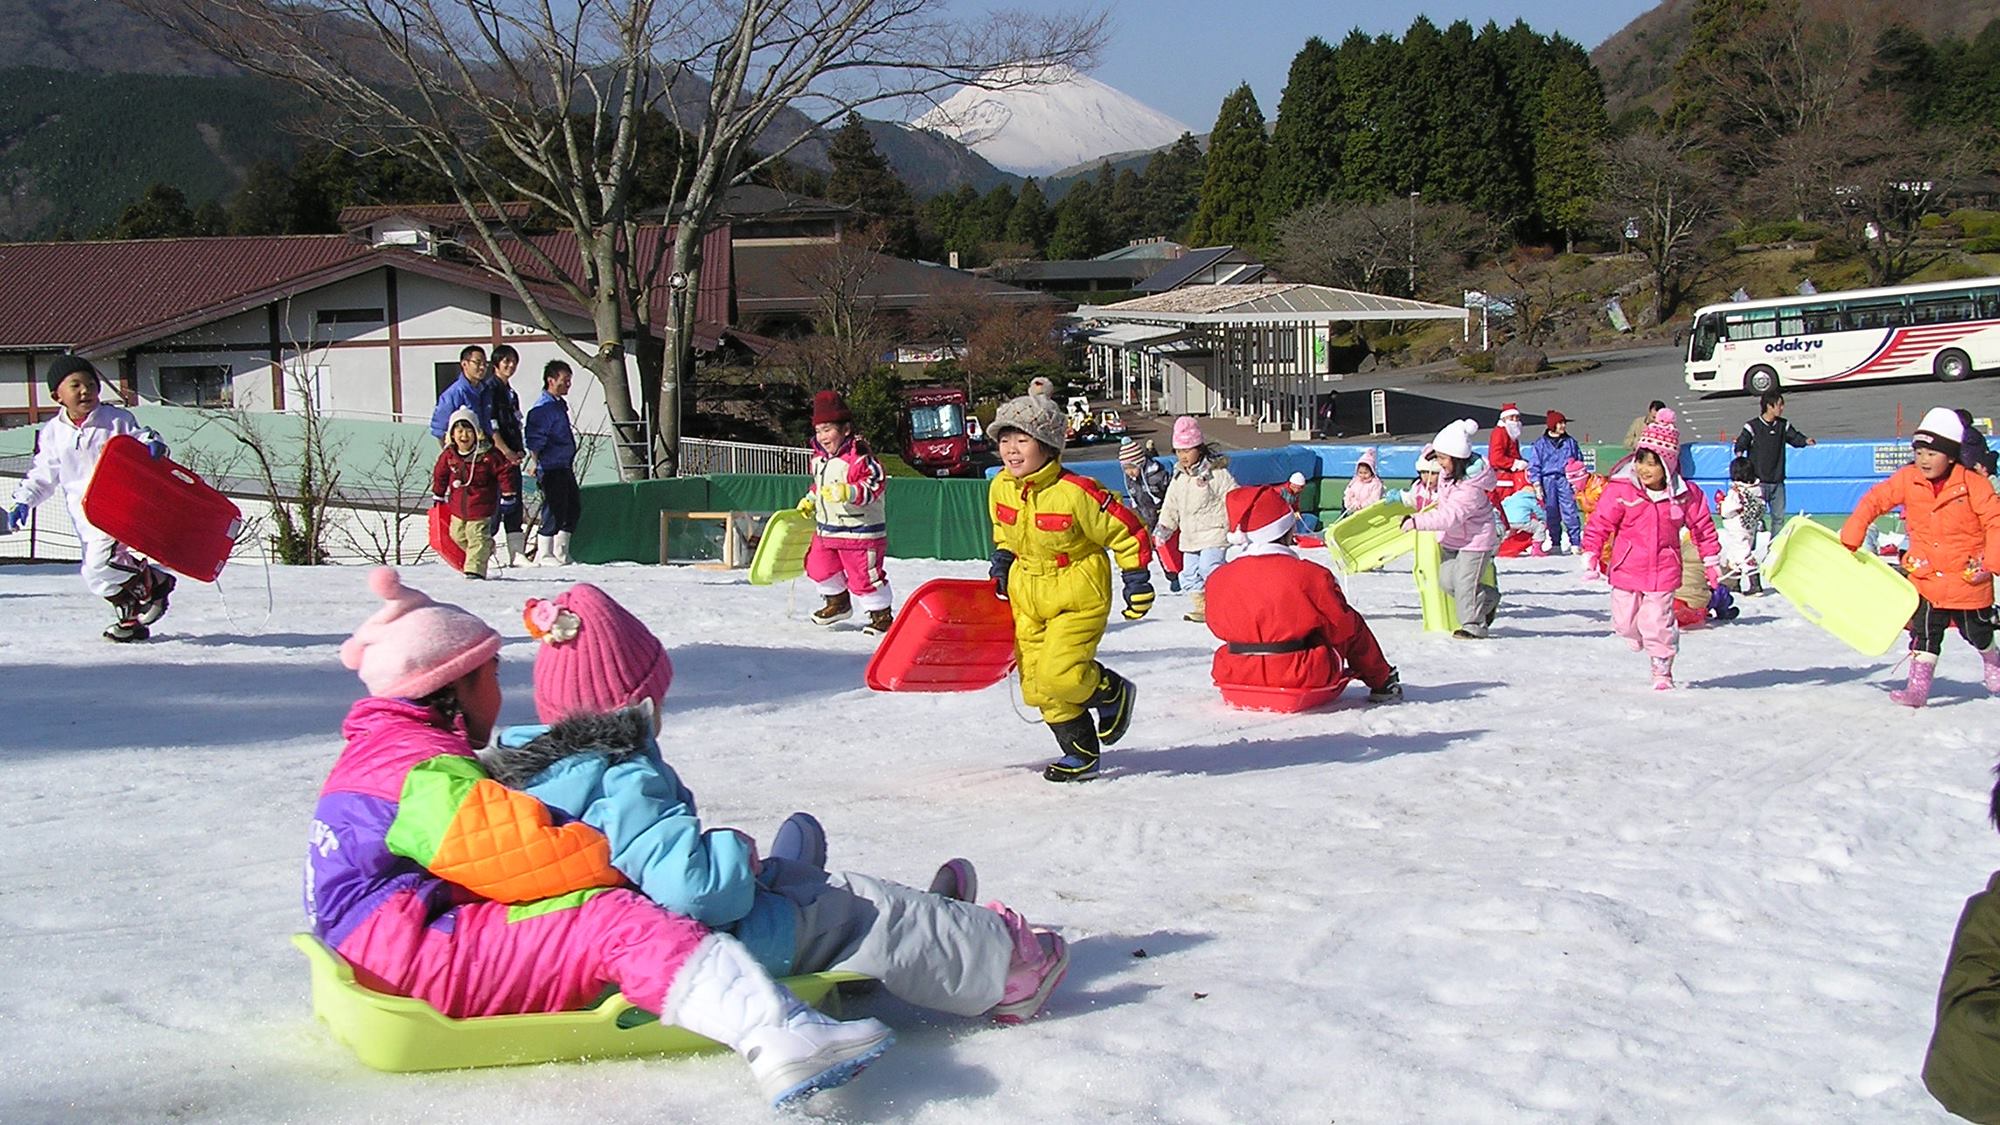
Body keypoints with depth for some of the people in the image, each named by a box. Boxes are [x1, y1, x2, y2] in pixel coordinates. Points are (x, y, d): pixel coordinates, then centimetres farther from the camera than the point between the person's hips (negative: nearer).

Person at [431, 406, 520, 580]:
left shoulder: (488, 455, -17)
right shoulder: (449, 455, -4)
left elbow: (505, 471, -9)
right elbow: (440, 475, 13)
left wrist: (508, 495, -7)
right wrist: (438, 496, 19)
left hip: (481, 508, -5)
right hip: (458, 507, 5)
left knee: (478, 538, -7)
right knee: (458, 536, 17)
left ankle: (475, 569, -6)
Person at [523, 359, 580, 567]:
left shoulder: (560, 404, 16)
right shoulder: (543, 407, -14)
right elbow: (533, 440, -18)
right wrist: (537, 464, -18)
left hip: (565, 467, 10)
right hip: (551, 469, -10)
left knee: (574, 507, 12)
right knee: (555, 510, -8)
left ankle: (561, 553, 22)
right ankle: (543, 554, 4)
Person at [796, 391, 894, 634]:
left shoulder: (858, 457, -19)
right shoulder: (819, 457, 10)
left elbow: (875, 484, -27)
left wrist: (849, 492, -37)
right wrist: (810, 501, 15)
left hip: (860, 530, -9)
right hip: (826, 528, 9)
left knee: (863, 576, -6)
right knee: (818, 566, 17)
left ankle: (881, 615, 10)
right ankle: (838, 602, 40)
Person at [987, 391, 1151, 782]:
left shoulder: (1076, 493, -23)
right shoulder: (1000, 488, -3)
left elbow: (1126, 531, -13)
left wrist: (1137, 579, -10)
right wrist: (1002, 561, 11)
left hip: (1078, 593, -6)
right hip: (1027, 593, 7)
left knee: (1060, 674, -20)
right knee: (1035, 685, 4)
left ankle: (1113, 694, 14)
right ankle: (1081, 753, 22)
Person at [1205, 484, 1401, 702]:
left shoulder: (1217, 580, -6)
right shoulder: (1310, 575, -16)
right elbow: (1343, 627, -6)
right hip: (1304, 676, -4)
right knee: (1354, 628, 22)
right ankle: (1381, 680, 44)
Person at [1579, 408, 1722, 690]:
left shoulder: (1686, 495, -5)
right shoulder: (1620, 490, -10)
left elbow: (1702, 527, 8)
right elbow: (1599, 523, -6)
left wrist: (1711, 561, 13)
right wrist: (1591, 556, -11)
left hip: (1663, 571, -1)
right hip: (1626, 569, 1)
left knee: (1658, 624, -4)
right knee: (1625, 623, 8)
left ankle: (1662, 673, 14)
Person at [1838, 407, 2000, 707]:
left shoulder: (1972, 484, -15)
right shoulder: (1907, 480, -7)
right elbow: (1874, 501, -3)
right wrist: (1850, 539, -10)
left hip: (1968, 578, -1)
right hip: (1926, 577, 1)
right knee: (1925, 632, -7)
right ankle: (1918, 686, -4)